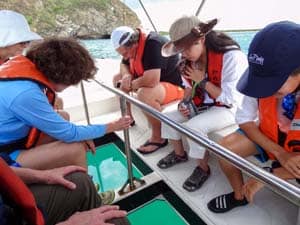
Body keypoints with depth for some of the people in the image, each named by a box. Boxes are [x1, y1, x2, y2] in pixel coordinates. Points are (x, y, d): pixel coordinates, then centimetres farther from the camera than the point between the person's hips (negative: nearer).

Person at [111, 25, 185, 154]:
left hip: (174, 86, -9)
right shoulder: (131, 46, -2)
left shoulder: (153, 44, -30)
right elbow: (124, 65, 15)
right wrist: (126, 76, -10)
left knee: (144, 94, -39)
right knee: (117, 78, 11)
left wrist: (132, 85, -20)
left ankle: (158, 138, -17)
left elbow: (151, 81, -40)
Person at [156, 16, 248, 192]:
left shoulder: (231, 57, -26)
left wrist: (203, 80, -23)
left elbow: (231, 99, -25)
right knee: (168, 117, -2)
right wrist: (185, 102, -8)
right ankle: (179, 154, 21)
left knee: (194, 127, -30)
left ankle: (203, 168, -3)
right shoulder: (193, 59, -3)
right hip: (202, 104, 8)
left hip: (228, 108, -7)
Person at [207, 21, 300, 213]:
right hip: (267, 136, 3)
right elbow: (245, 120, -12)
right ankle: (239, 195, 10)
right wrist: (279, 153, -21)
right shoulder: (261, 79, -25)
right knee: (226, 147, -16)